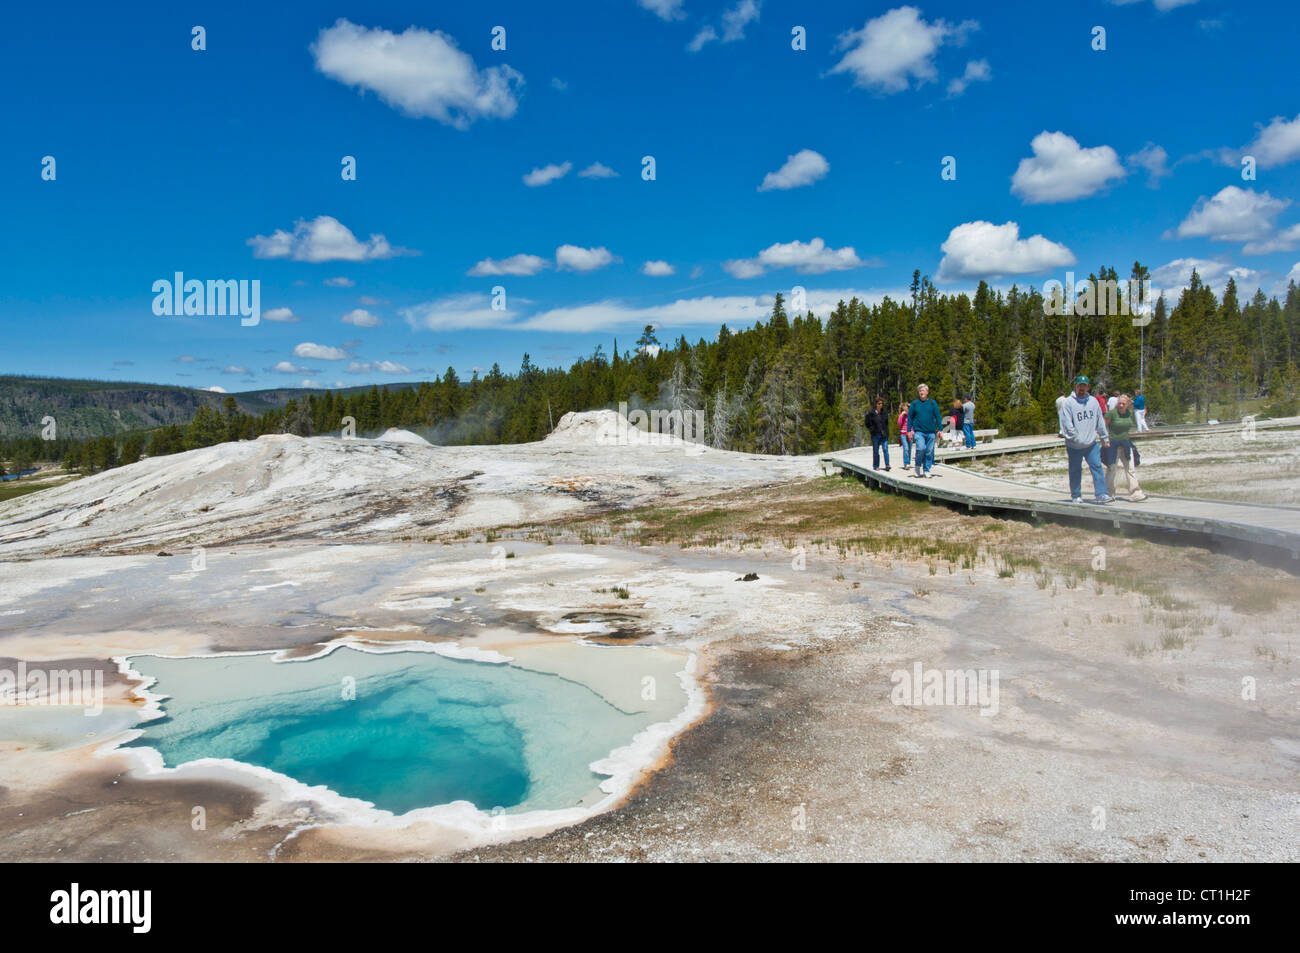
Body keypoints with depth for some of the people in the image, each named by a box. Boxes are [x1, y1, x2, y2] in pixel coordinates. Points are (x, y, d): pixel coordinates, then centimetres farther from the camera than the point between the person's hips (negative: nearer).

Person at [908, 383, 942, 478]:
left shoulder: (933, 403, 8)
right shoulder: (914, 403, 5)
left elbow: (938, 416, 9)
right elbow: (910, 417, 8)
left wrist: (939, 429, 3)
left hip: (931, 431, 2)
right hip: (919, 431, -2)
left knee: (929, 451, 3)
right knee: (921, 448, -20)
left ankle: (927, 470, 14)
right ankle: (918, 466, 3)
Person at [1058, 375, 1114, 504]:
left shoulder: (1093, 401, 9)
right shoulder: (1068, 403, -7)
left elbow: (1100, 422, 15)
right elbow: (1067, 424, -12)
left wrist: (1105, 438, 16)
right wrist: (1076, 438, -17)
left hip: (1092, 444, 3)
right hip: (1074, 446, -3)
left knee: (1097, 467, -6)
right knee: (1075, 471, 7)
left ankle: (1101, 494, -6)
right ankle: (1076, 496, 18)